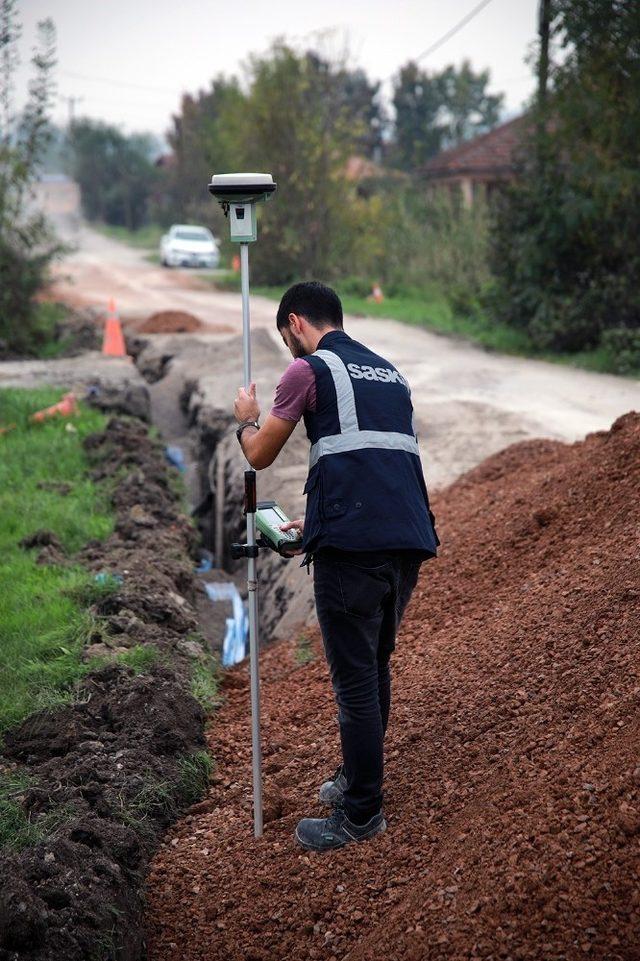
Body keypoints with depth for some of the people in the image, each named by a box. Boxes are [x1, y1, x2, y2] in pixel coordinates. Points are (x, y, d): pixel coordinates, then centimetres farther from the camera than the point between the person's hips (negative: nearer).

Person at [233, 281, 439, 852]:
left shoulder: (310, 370, 2)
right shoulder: (390, 374, 23)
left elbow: (259, 456, 7)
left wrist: (247, 418, 29)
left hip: (353, 547, -7)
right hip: (411, 541, 7)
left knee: (354, 679, 1)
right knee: (375, 669, 21)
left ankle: (362, 814, 9)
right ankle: (358, 778, 34)